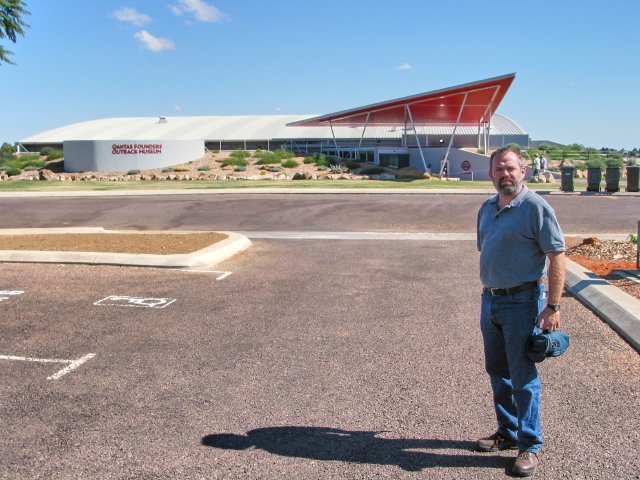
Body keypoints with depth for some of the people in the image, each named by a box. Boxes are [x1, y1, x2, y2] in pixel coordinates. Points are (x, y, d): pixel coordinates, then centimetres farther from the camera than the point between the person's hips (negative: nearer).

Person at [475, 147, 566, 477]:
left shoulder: (535, 207, -12)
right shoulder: (487, 208, 10)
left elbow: (556, 257, -14)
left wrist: (553, 306, -18)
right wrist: (488, 292, 16)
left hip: (522, 302, -7)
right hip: (490, 300, 7)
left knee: (523, 377, 0)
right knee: (497, 371, 16)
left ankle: (530, 445, 14)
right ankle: (507, 433, 32)